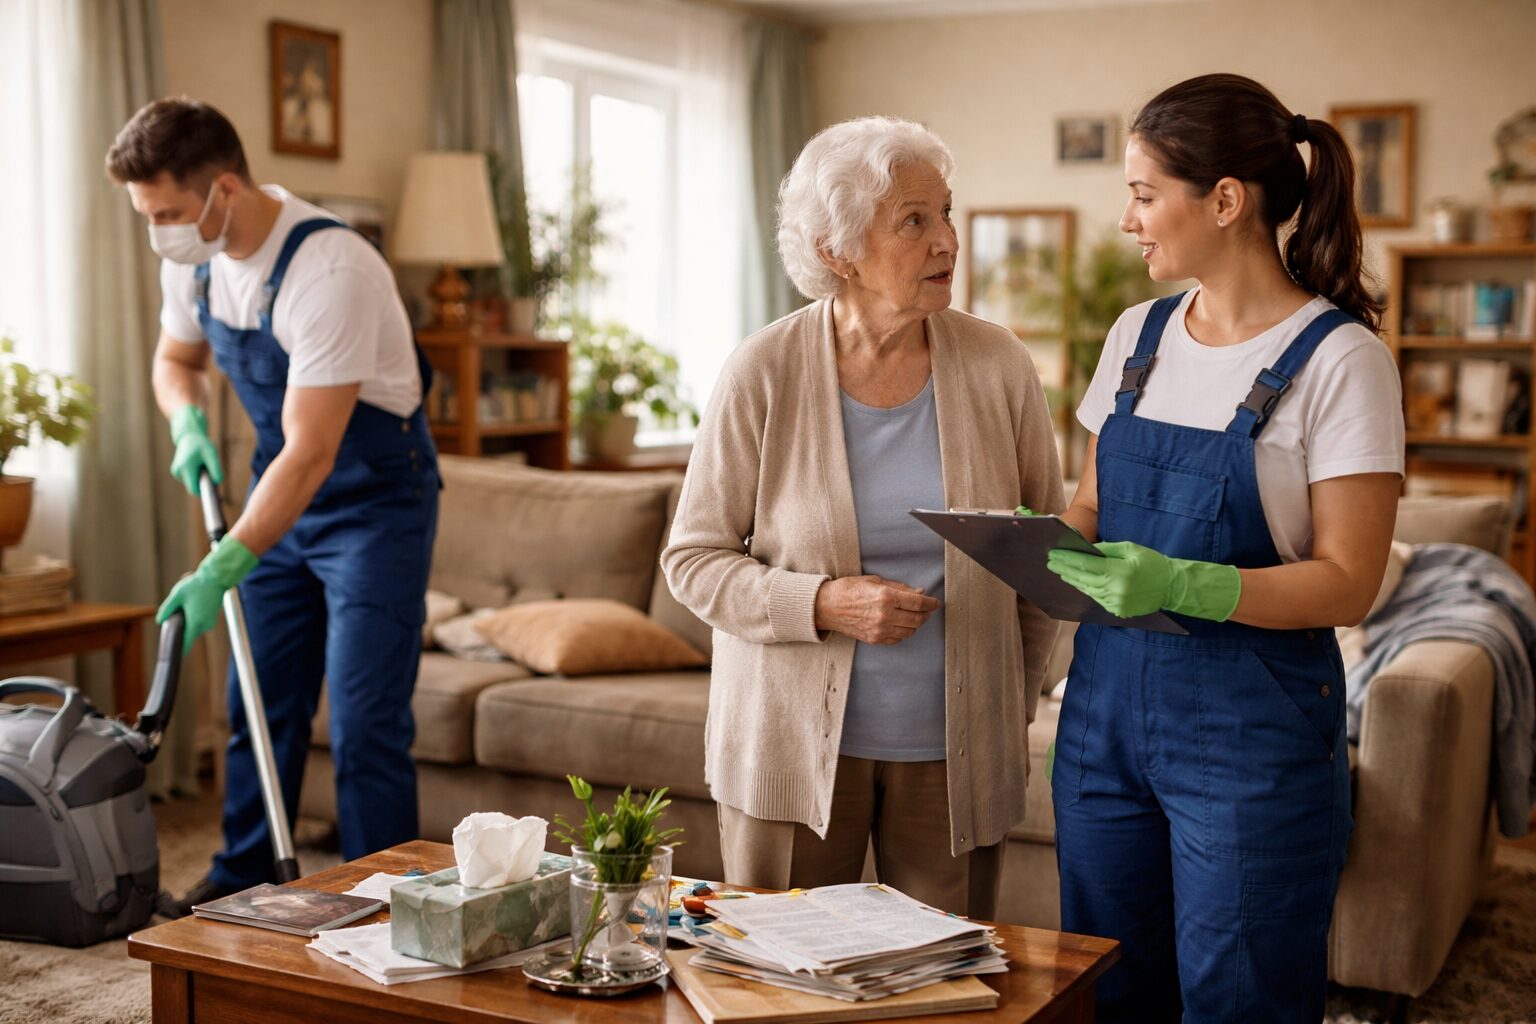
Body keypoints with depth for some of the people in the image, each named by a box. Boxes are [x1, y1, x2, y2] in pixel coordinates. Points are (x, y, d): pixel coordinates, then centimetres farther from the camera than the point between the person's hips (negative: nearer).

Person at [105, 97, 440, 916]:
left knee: (365, 725, -8)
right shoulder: (192, 257, -5)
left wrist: (221, 570, -33)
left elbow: (311, 453, -31)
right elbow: (175, 359, 15)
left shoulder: (329, 270, -30)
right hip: (282, 494, 8)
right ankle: (242, 883, 29)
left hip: (375, 497, -7)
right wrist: (188, 424, -7)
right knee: (260, 703, 14)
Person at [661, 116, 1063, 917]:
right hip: (791, 747, -1)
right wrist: (822, 604, -18)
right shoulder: (765, 372, -8)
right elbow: (693, 558, -4)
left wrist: (1016, 703, 9)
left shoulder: (998, 366, -2)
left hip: (955, 750, 2)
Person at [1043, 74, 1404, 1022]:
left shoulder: (1337, 358, -11)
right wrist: (1049, 541, -4)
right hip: (1106, 703, 6)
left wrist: (1180, 584, -27)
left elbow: (1347, 584, -14)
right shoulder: (1139, 335, 8)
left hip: (1252, 730, -5)